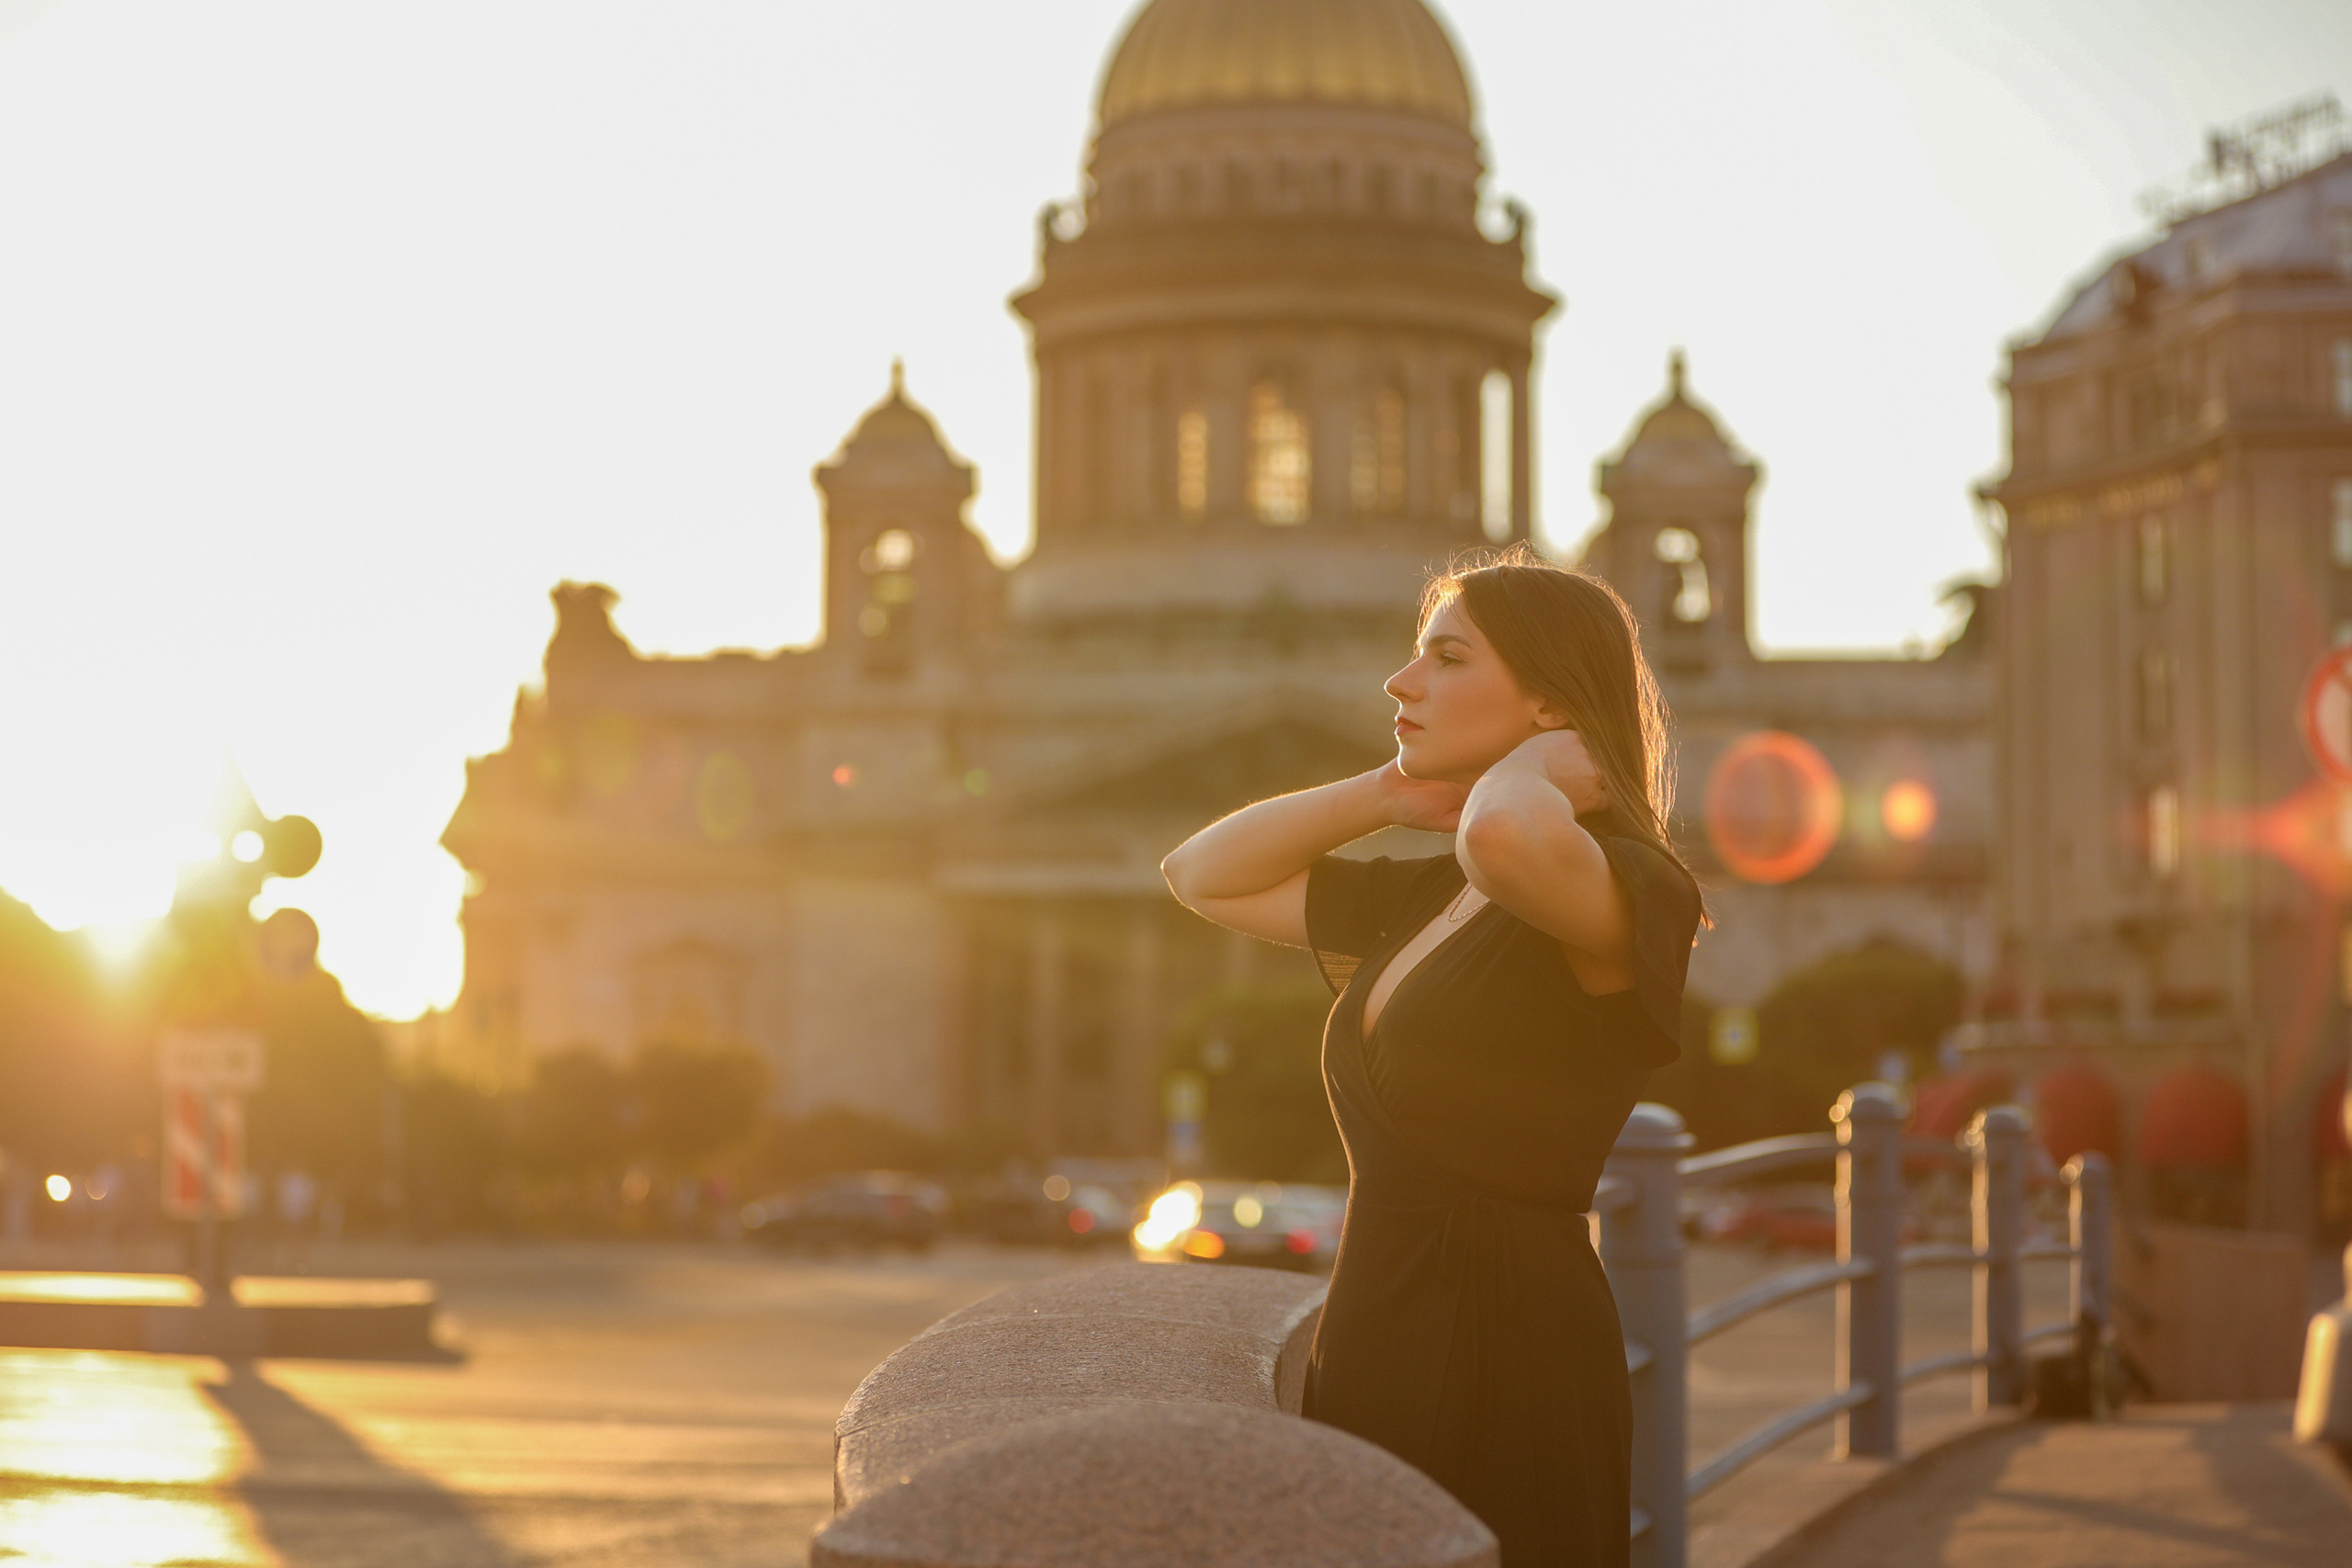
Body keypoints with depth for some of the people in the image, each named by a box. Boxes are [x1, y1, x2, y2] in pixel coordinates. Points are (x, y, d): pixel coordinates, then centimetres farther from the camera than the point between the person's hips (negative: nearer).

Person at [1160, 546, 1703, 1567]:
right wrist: (1385, 796, 13)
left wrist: (1532, 766, -12)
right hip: (1373, 1344, 8)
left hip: (1508, 1367, -8)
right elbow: (1202, 876, 26)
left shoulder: (1626, 891, -11)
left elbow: (1506, 839, -36)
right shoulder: (1418, 901, 16)